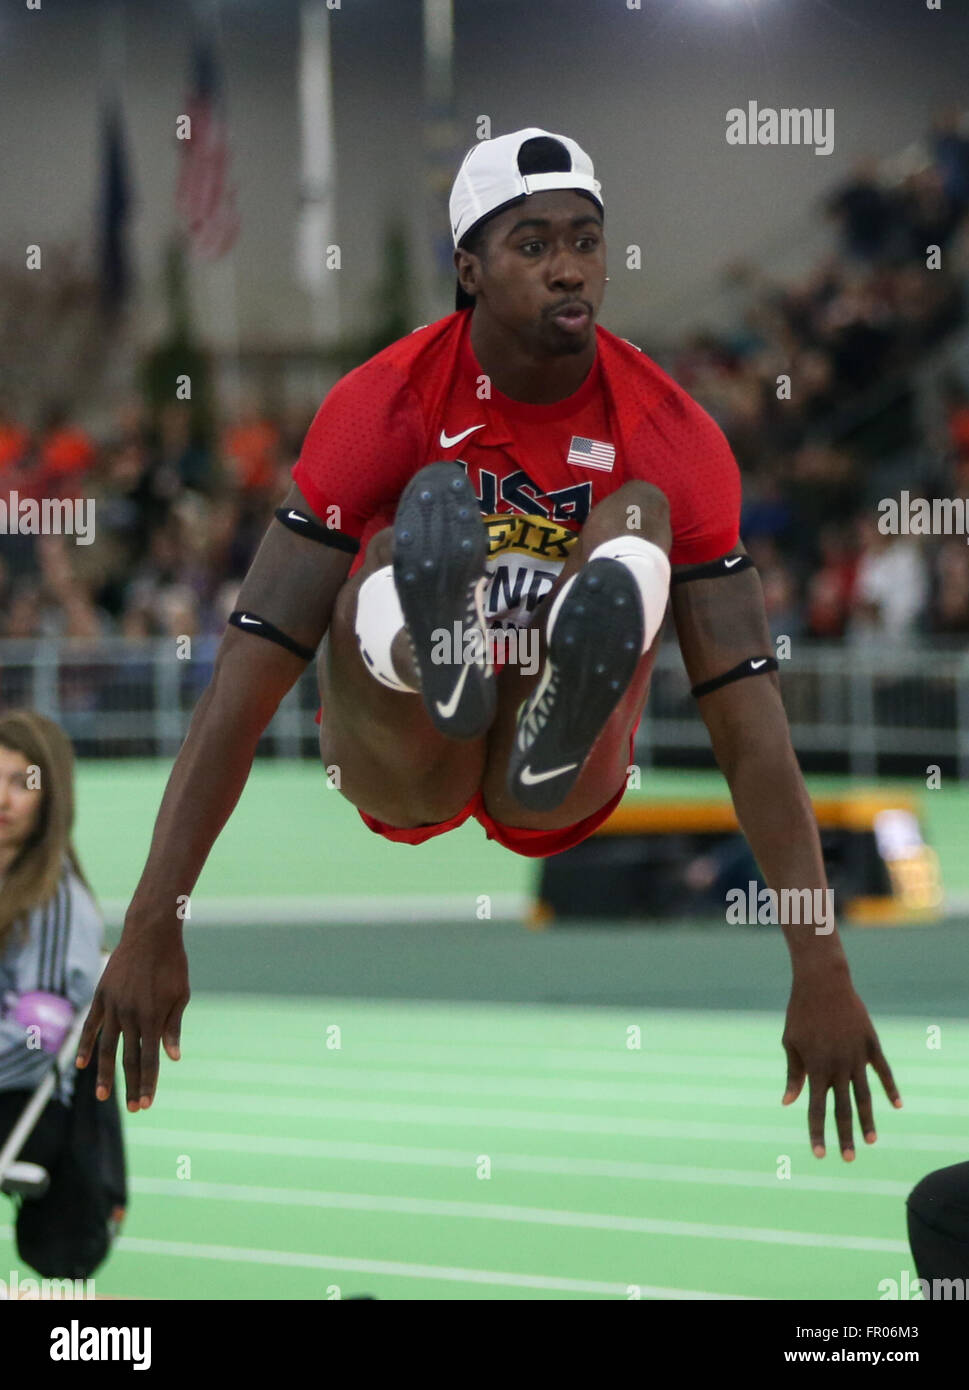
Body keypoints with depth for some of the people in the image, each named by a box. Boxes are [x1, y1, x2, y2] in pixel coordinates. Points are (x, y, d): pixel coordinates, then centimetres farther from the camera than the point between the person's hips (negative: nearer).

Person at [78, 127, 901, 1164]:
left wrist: (820, 969, -22)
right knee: (426, 505, -29)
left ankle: (567, 721, -56)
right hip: (400, 769, -1)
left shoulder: (672, 436, -10)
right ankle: (430, 653, -65)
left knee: (640, 510, -24)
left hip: (559, 800, 1)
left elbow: (748, 716, -13)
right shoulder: (381, 406, -13)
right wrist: (152, 927, -29)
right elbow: (251, 670, -20)